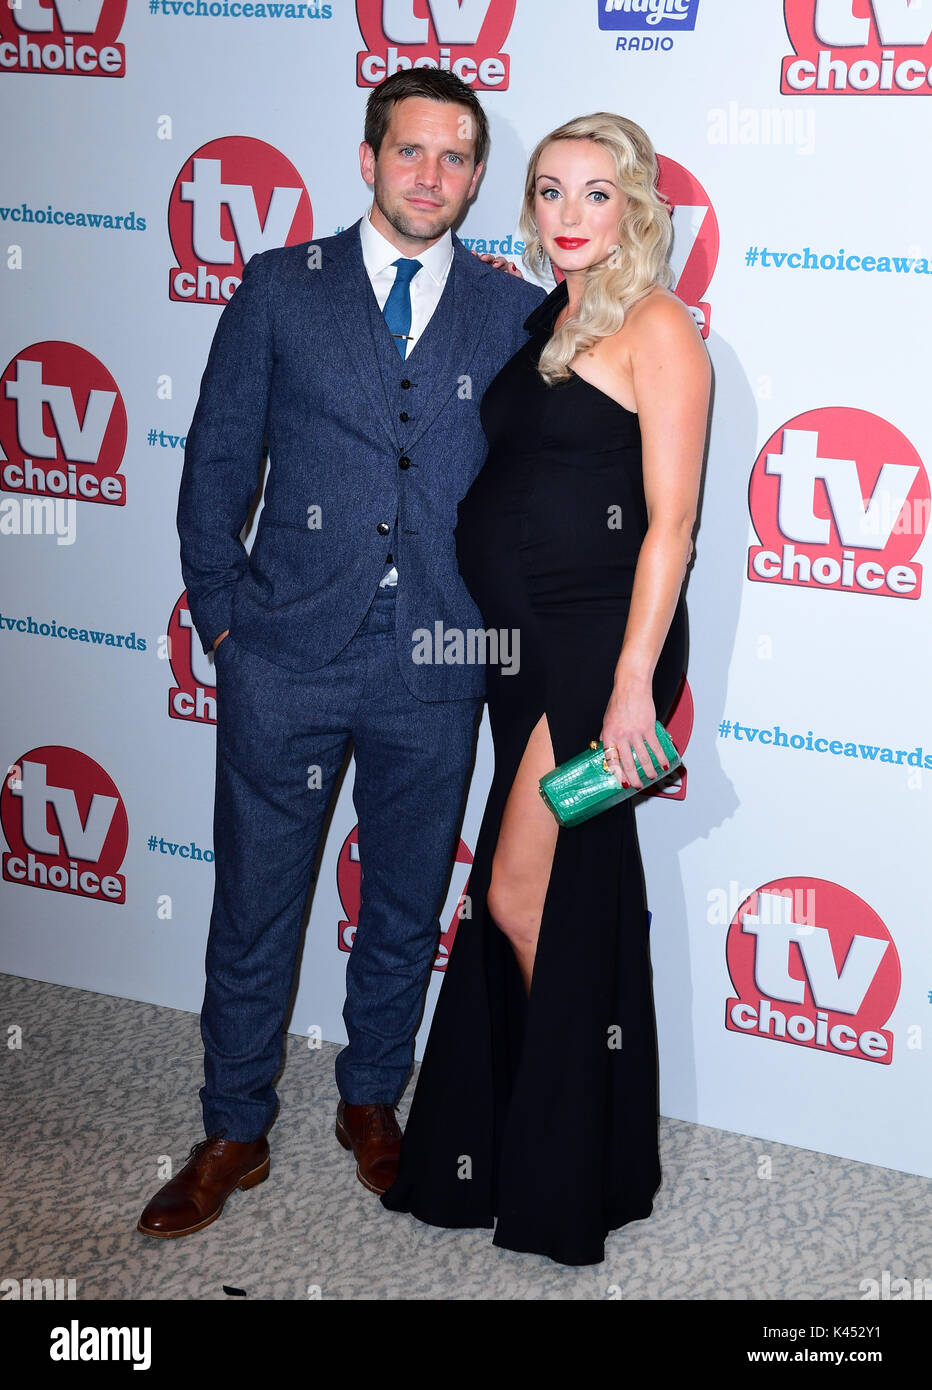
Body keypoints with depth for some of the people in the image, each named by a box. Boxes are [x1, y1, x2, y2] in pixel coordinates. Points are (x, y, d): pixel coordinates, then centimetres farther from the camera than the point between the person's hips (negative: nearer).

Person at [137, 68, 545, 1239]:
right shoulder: (280, 288, 3)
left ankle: (371, 1102, 34)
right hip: (287, 654, -1)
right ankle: (234, 1132, 23)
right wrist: (222, 614, 0)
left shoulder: (515, 314, 5)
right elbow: (217, 463, 5)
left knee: (406, 908, 14)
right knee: (252, 904, 7)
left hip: (436, 668, 1)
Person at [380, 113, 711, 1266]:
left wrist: (634, 681, -19)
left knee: (522, 897, -5)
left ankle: (568, 1178, 14)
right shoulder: (546, 319, 15)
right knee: (571, 893, 14)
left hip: (599, 641, -7)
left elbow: (670, 517, -14)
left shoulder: (655, 327, -8)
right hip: (525, 640, 7)